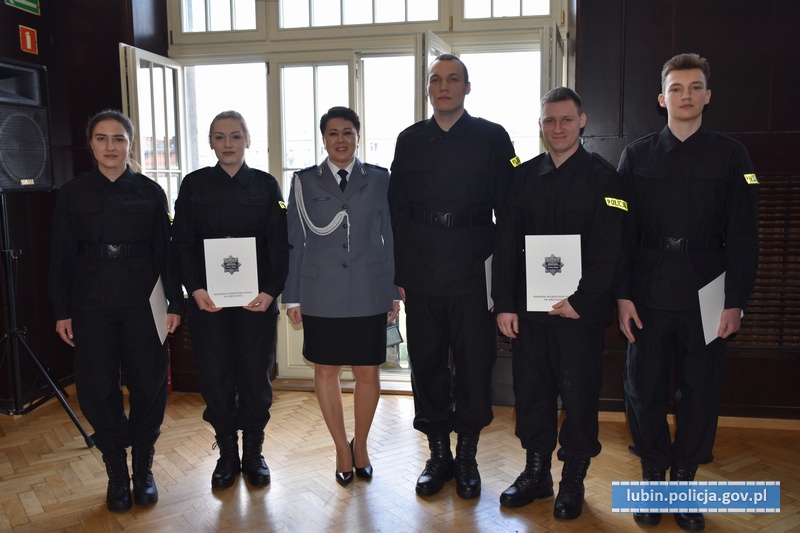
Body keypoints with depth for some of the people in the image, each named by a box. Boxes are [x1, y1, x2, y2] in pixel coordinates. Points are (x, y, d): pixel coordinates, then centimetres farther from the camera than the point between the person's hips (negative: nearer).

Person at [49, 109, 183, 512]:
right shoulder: (72, 194, 5)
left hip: (142, 305, -1)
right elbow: (61, 257, 5)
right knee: (98, 390, 5)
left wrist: (175, 302, -2)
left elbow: (165, 250, 3)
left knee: (148, 386, 3)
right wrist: (62, 312, 2)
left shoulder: (150, 192, 3)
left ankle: (143, 469, 21)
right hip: (91, 308, 1)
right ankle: (116, 474, 21)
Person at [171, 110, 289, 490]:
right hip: (208, 298, 1)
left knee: (256, 374, 5)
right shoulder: (194, 184, 5)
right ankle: (227, 454, 22)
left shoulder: (265, 185, 4)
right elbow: (183, 243, 2)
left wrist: (271, 291, -13)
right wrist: (196, 289, -12)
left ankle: (253, 453, 22)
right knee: (215, 374, 5)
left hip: (257, 299, 0)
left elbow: (280, 244, 0)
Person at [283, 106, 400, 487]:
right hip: (321, 294, 0)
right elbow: (295, 241, 5)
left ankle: (361, 446, 28)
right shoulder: (305, 181, 5)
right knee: (326, 371, 7)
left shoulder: (379, 180, 5)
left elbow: (390, 238, 5)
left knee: (368, 372, 6)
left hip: (369, 294, 0)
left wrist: (394, 292, 3)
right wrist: (292, 297, 2)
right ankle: (341, 447, 26)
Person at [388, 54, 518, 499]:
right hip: (421, 275, 3)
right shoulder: (410, 140, 10)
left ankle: (467, 457, 24)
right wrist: (397, 274, 4)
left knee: (475, 365, 5)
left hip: (473, 274, -2)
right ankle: (439, 453, 26)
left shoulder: (492, 138, 3)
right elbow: (396, 210, 9)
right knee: (427, 363, 9)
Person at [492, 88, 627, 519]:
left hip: (580, 310, -3)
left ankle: (573, 481, 24)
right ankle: (536, 473, 28)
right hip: (528, 307, 3)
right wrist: (504, 304, -1)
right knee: (531, 392, 11)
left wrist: (581, 301, -14)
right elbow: (505, 245, 5)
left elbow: (607, 249, -7)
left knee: (579, 397, 6)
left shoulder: (602, 176, -1)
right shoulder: (523, 176, 8)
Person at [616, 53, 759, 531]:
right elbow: (621, 232, 1)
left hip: (707, 295, 0)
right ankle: (653, 478, 23)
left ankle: (685, 480, 24)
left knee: (701, 393, 7)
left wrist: (736, 302, -6)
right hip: (649, 294, 0)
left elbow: (743, 236, 1)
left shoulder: (731, 155, 4)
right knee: (645, 391, 6)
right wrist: (623, 295, -5)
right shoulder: (637, 155, 5)